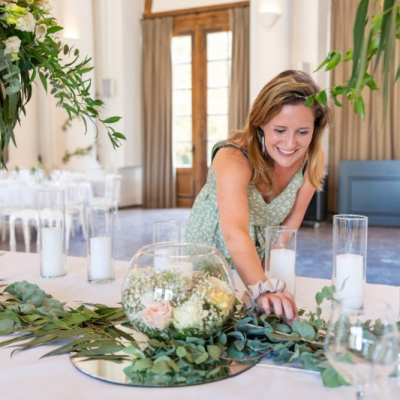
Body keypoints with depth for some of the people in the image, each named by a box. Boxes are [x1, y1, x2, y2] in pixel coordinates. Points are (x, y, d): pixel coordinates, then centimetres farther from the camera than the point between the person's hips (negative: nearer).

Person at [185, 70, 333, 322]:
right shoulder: (234, 159, -36)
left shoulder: (313, 159, -19)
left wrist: (268, 270, -15)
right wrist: (263, 288, -66)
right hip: (213, 248, -3)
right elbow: (234, 232, -51)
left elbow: (290, 223, -9)